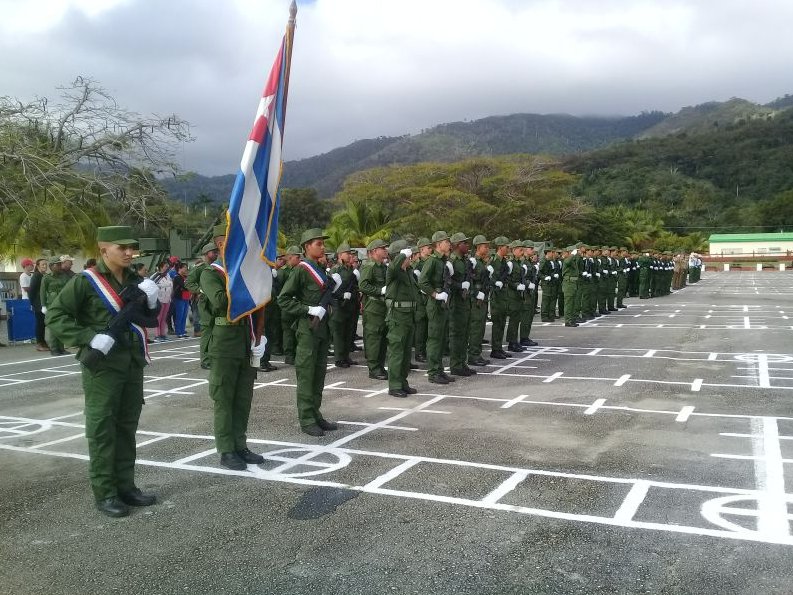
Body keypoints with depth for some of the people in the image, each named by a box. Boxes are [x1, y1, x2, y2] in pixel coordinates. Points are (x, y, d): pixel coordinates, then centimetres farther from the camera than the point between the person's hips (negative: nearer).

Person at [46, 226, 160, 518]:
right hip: (102, 365, -6)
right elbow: (55, 316, -11)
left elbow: (150, 320, 14)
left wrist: (152, 301, -7)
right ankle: (104, 493, 8)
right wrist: (90, 338, -21)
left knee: (127, 427, 12)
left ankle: (126, 485, 22)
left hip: (133, 363, 6)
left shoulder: (136, 280, 10)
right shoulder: (85, 281, -9)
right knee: (101, 428, 0)